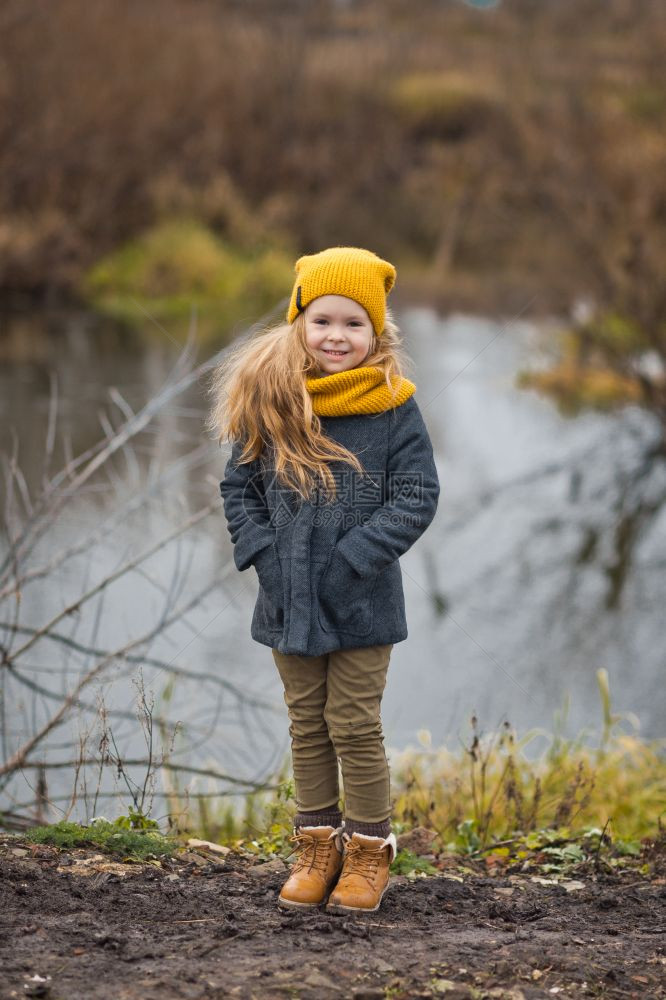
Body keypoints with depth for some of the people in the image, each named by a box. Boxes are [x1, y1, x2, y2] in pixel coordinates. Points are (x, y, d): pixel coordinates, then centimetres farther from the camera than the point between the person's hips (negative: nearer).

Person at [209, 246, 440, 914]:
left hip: (361, 604, -3)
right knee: (307, 727, 13)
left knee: (355, 727, 2)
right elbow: (238, 486, 8)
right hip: (289, 601, 3)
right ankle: (318, 845, 25)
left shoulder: (393, 406, -7)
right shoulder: (269, 401, 1)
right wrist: (262, 552, -6)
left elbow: (416, 497, -9)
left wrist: (350, 559, -17)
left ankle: (370, 851, 17)